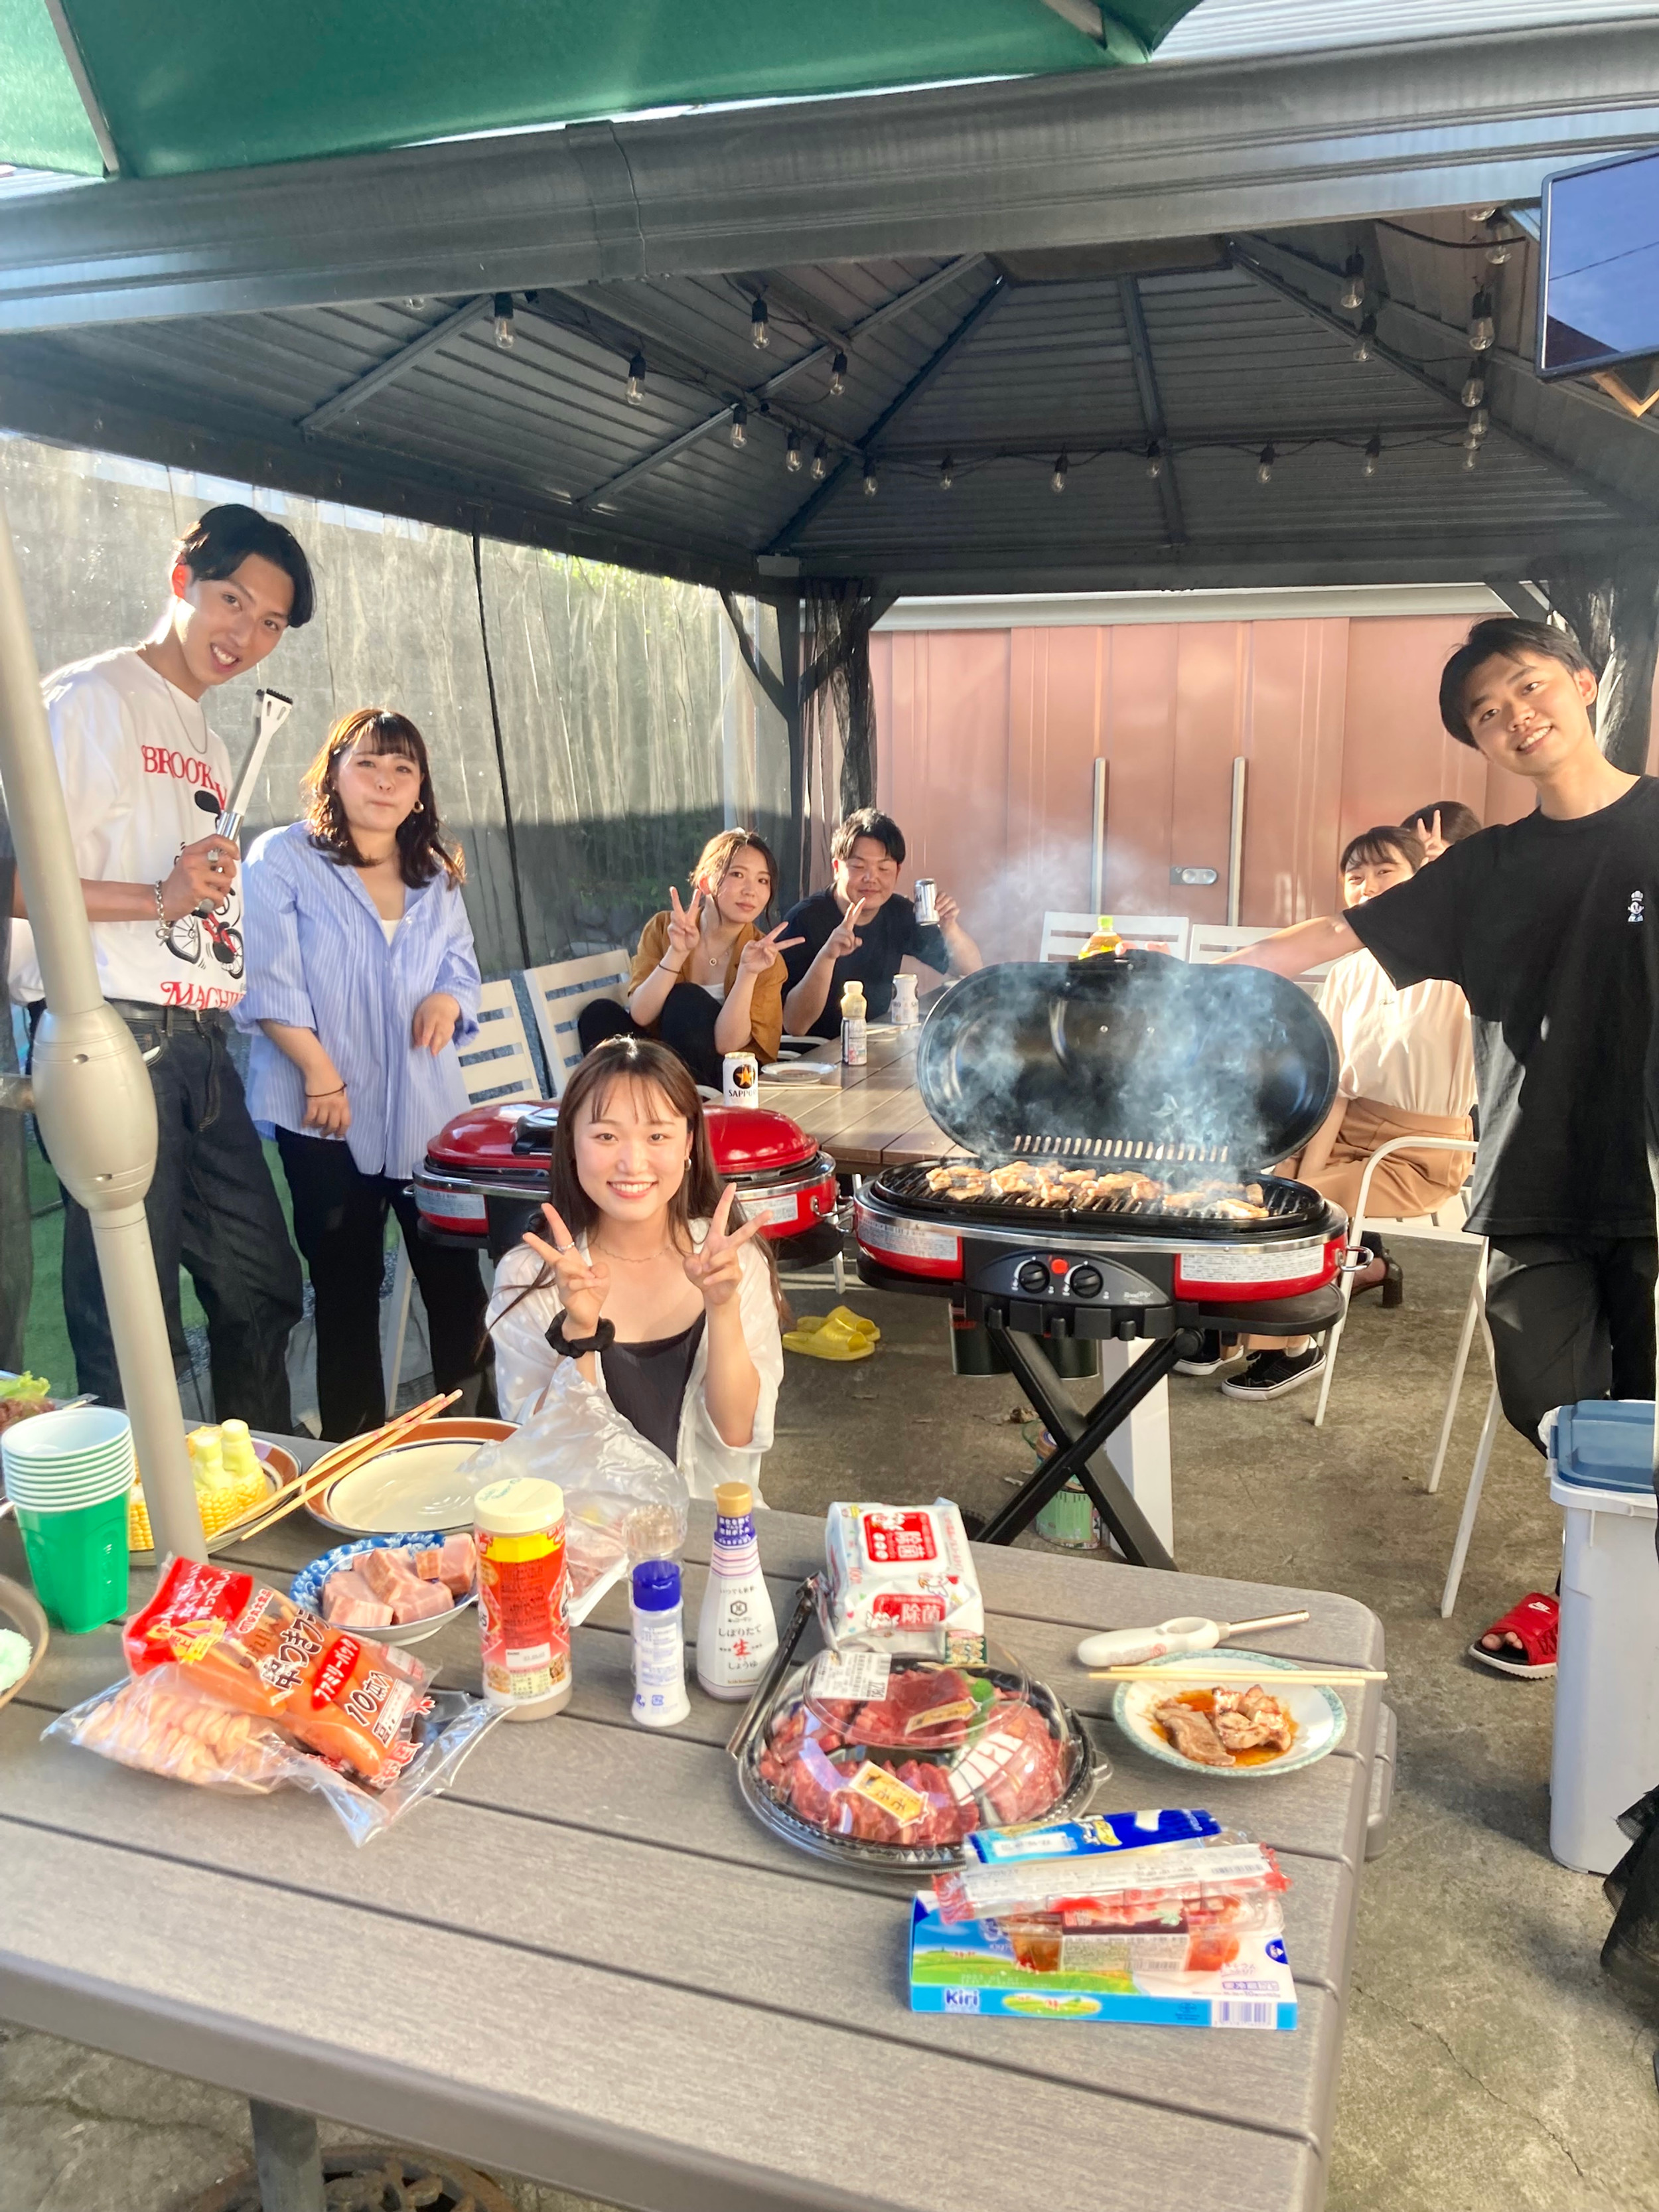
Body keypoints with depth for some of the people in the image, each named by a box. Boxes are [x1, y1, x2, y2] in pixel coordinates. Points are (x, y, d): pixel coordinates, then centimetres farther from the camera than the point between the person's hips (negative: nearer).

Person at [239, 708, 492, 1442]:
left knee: (454, 1273, 4)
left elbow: (463, 970, 18)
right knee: (346, 1288, 4)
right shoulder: (282, 859, -1)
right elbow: (271, 983, -8)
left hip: (427, 1111, 4)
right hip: (328, 1116, -4)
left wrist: (448, 999, -6)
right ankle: (354, 1447, 15)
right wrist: (321, 1076, -14)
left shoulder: (436, 874, 15)